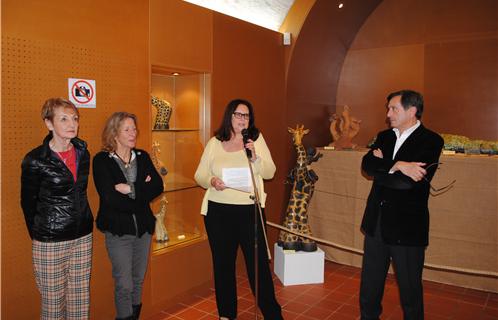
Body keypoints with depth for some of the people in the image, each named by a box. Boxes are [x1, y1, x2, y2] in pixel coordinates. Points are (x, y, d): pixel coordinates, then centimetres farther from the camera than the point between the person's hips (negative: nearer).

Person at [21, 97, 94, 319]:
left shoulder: (83, 154, 3)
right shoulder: (35, 160, -12)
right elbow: (28, 202, 0)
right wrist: (38, 235, 8)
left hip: (83, 238, 5)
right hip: (50, 242, -4)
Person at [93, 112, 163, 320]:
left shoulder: (142, 157, 5)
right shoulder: (102, 160, -7)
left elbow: (158, 186, -7)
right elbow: (109, 197, -18)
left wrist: (130, 190, -18)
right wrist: (142, 192, -13)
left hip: (143, 227, 4)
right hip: (117, 229, -4)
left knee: (138, 281, 16)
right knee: (124, 285, 2)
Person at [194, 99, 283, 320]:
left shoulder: (257, 139, 3)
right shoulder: (214, 143, 4)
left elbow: (269, 173, 0)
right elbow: (199, 176, 5)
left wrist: (255, 157, -17)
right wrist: (211, 181, -16)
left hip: (250, 210, -1)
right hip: (218, 211, 1)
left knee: (259, 263, 3)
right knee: (223, 263, 13)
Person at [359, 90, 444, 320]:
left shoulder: (431, 141, -10)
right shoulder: (384, 136, 9)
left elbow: (408, 181, -22)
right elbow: (366, 164, -8)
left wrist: (381, 164, -10)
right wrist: (396, 166, -22)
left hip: (407, 226, -5)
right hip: (376, 223, 6)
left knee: (410, 289, 11)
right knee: (369, 285, 18)